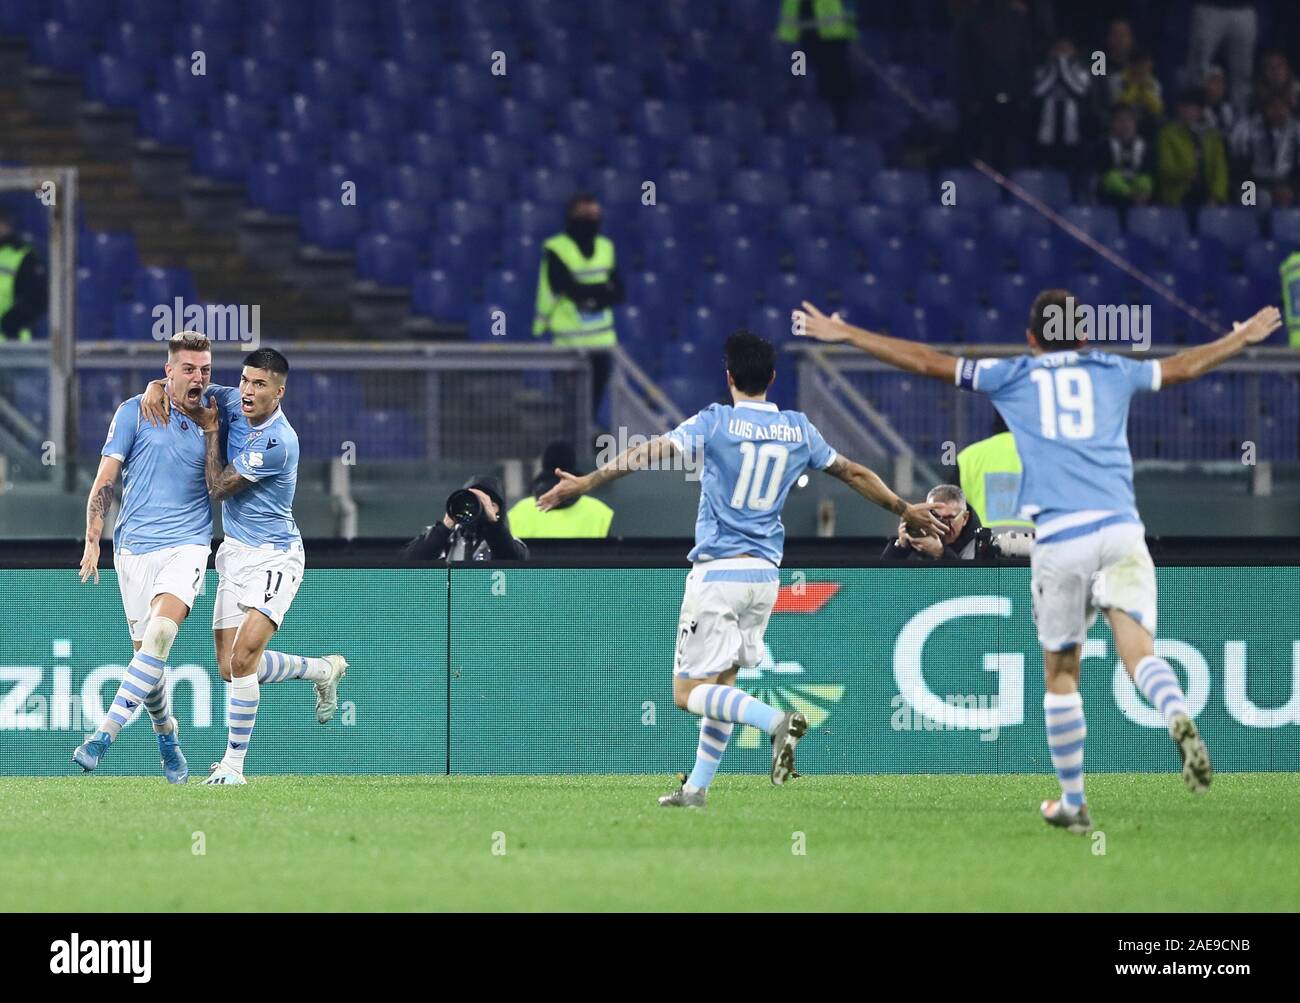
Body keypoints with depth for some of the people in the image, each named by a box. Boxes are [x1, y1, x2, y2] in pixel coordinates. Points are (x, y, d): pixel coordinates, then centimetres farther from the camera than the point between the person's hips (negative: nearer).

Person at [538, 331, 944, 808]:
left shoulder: (716, 422, -8)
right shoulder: (798, 429, 7)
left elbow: (650, 453, -18)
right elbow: (855, 474, 19)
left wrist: (586, 482, -16)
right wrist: (905, 510, 33)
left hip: (718, 573, -6)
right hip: (765, 575, 6)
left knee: (688, 691, -4)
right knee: (721, 683, 17)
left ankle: (775, 720, -26)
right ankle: (697, 789, 17)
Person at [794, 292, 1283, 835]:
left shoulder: (1013, 376, 14)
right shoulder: (1113, 371, 18)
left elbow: (925, 361, 16)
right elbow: (1184, 366, 34)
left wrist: (842, 334, 24)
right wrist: (1241, 339, 52)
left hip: (1059, 539, -1)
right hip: (1120, 528, 1)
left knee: (1060, 671, 10)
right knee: (1138, 649, -9)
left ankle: (1073, 804, 15)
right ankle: (1177, 715, -42)